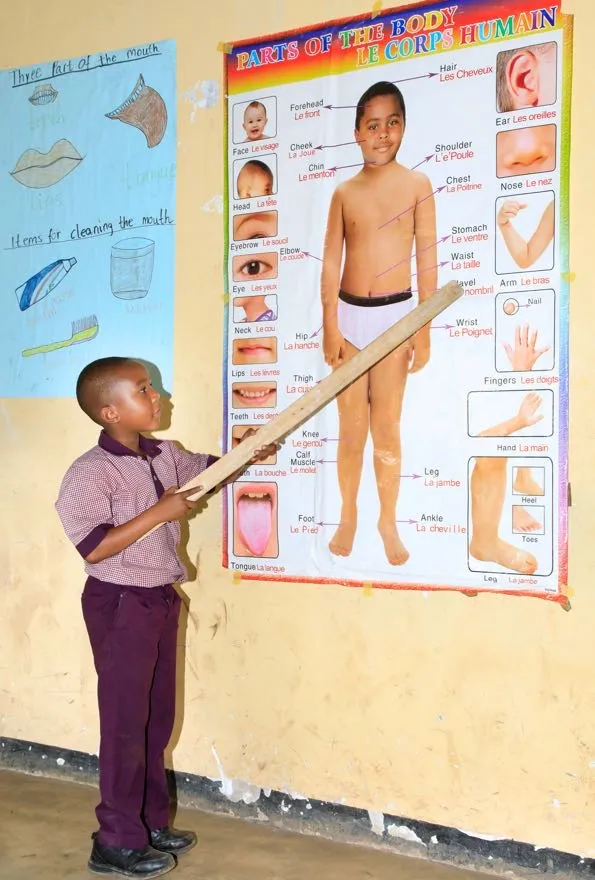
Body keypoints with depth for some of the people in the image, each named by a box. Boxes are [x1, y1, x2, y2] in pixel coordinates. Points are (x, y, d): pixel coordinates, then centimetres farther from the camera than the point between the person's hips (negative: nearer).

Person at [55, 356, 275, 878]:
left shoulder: (165, 455, 4)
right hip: (119, 604, -8)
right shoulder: (90, 473, -18)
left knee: (157, 718, 15)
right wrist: (159, 512, -23)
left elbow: (210, 468, 23)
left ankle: (151, 821, 29)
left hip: (161, 599, 8)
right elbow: (94, 548, -24)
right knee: (126, 721, 0)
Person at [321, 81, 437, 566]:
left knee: (387, 426, 5)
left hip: (395, 313, -2)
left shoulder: (417, 184, -2)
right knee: (351, 427, 8)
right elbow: (331, 262, 4)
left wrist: (424, 330, -4)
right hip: (349, 314, 2)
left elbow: (427, 261, -2)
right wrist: (330, 325, -3)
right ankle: (348, 515, 23)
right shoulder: (344, 192, 4)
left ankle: (388, 521, 19)